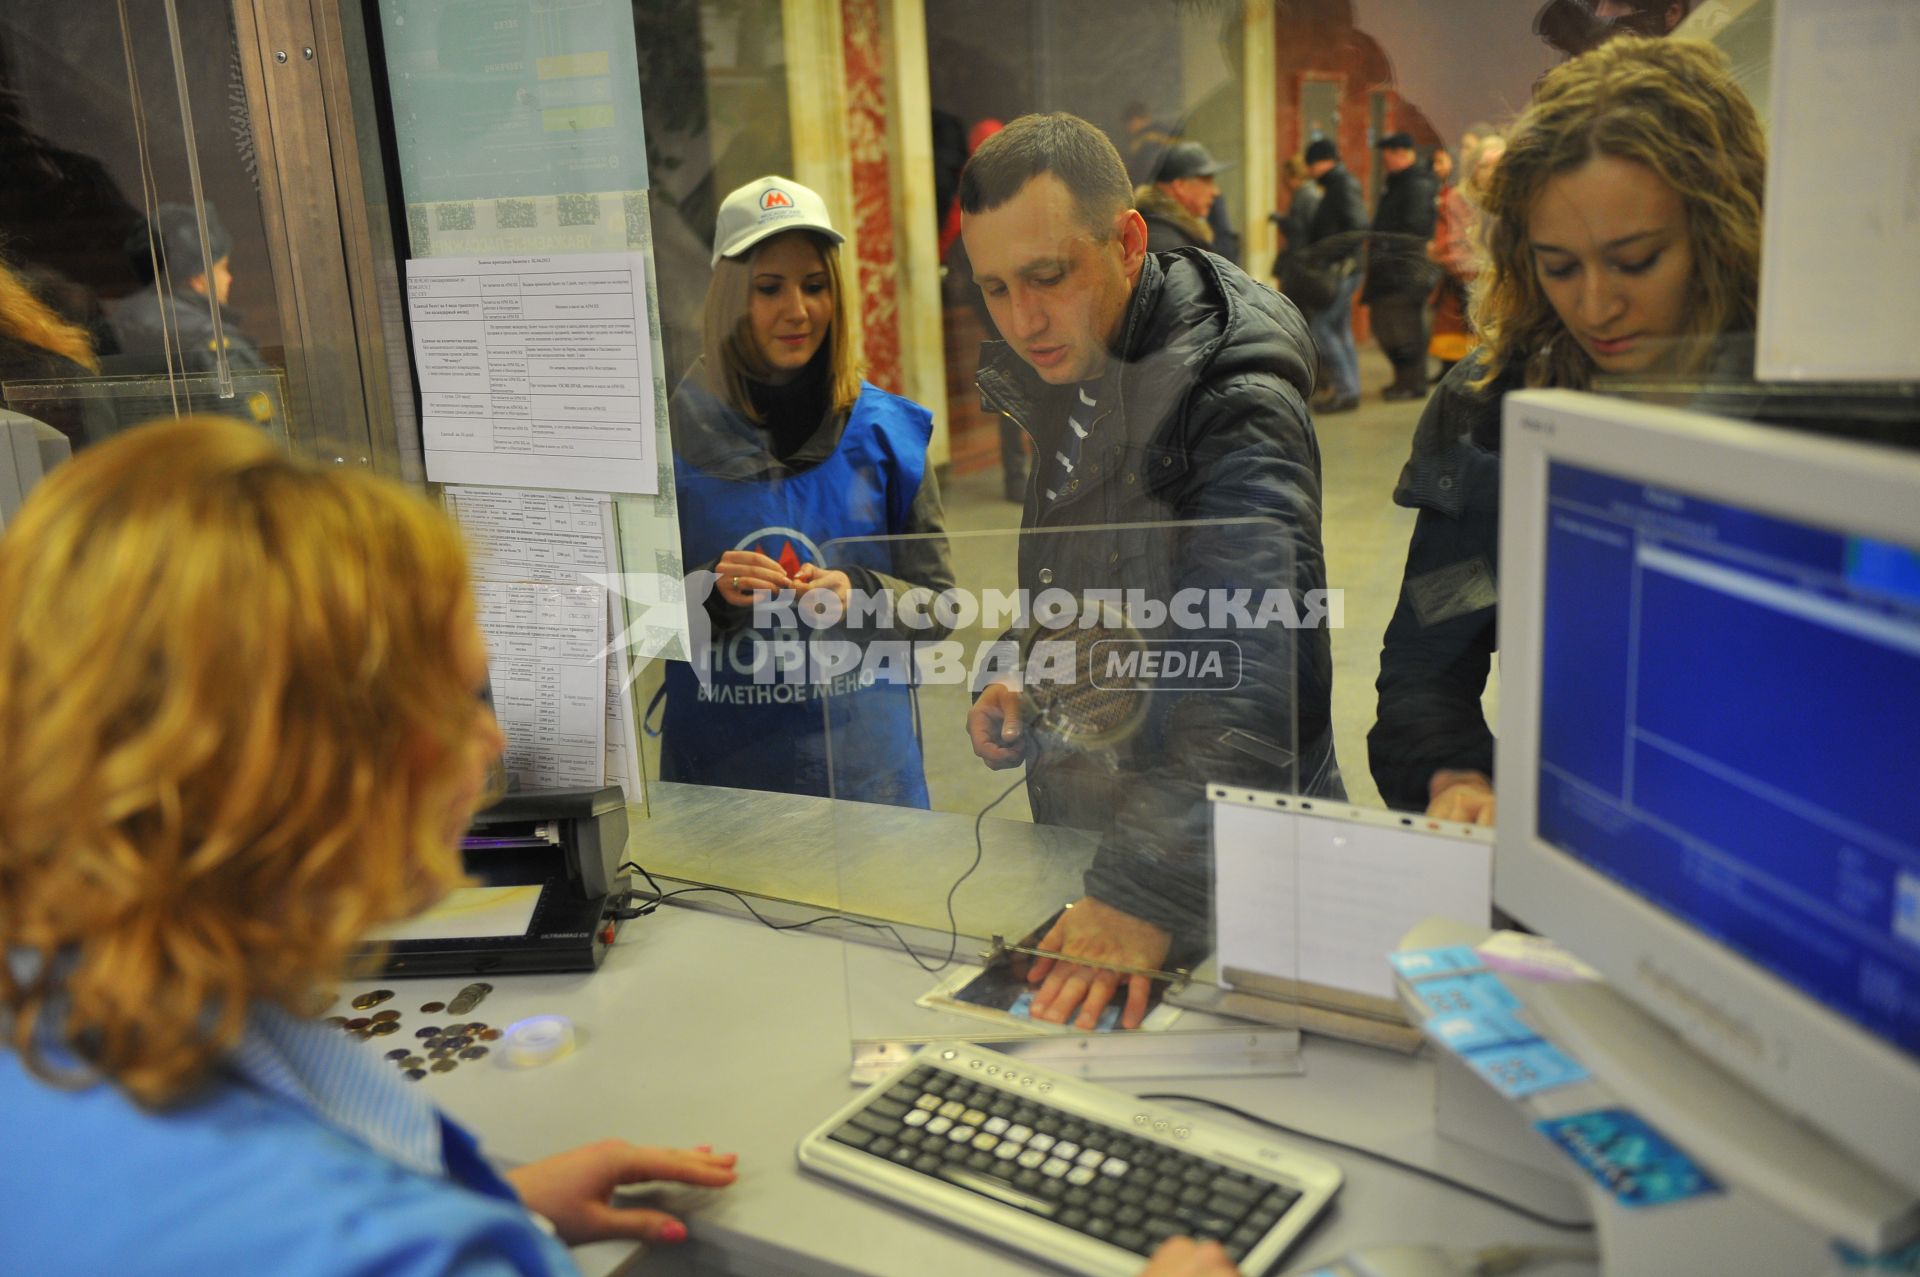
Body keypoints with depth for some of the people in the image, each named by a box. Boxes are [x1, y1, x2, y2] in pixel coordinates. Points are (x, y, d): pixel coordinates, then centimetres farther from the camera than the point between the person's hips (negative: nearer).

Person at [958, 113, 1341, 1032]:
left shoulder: (1236, 407, -21)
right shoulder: (1062, 381, 6)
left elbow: (1250, 687, -32)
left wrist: (1149, 890, -40)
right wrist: (1015, 684, 2)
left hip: (1227, 871, -6)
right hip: (1077, 835, 7)